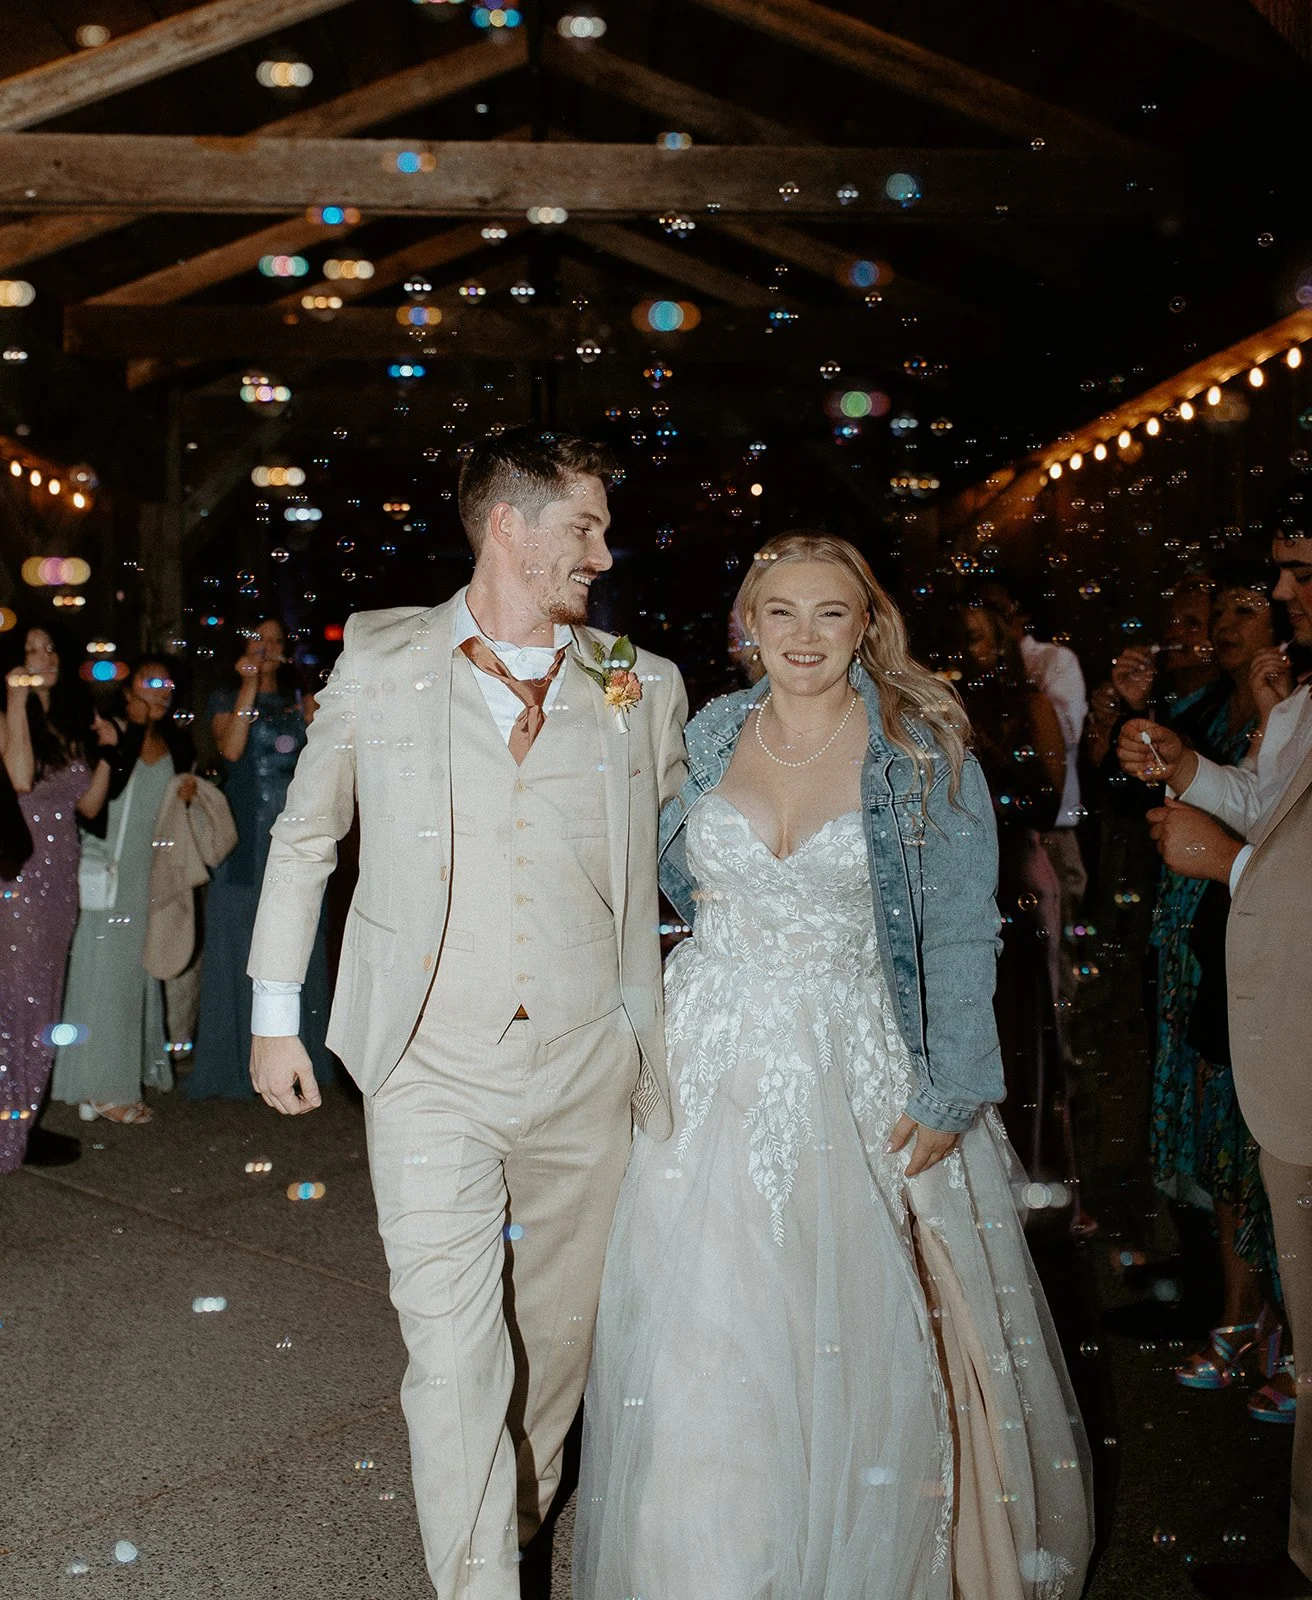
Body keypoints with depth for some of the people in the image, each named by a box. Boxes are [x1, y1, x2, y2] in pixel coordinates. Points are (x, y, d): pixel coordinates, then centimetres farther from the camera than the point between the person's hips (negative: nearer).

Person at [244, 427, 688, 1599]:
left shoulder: (643, 689, 3)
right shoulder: (379, 661, 0)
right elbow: (304, 835, 9)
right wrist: (274, 1014, 10)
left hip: (588, 1075, 3)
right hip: (431, 1073, -2)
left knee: (557, 1334, 17)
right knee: (453, 1354, -4)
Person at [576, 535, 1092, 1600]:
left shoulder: (924, 750, -7)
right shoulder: (711, 733, 3)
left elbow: (960, 934, -8)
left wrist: (952, 1090, -12)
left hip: (861, 1069, -2)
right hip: (714, 1062, 3)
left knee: (862, 1336, 5)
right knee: (709, 1337, 7)